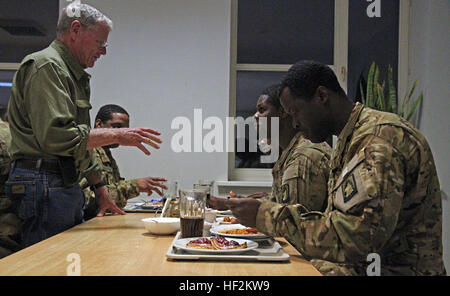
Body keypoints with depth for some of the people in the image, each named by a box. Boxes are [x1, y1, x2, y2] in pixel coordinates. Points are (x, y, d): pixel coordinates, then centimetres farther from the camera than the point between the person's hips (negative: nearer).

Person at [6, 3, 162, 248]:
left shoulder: (73, 74, 23)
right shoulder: (46, 66, -9)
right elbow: (56, 137, -21)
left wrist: (100, 190, 26)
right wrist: (116, 135, -14)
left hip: (66, 186, 10)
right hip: (44, 184, -10)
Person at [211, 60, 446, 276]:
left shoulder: (381, 137, -18)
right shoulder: (350, 140, 15)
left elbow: (355, 239, -27)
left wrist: (266, 216, -20)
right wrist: (269, 206, 4)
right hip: (360, 264, 9)